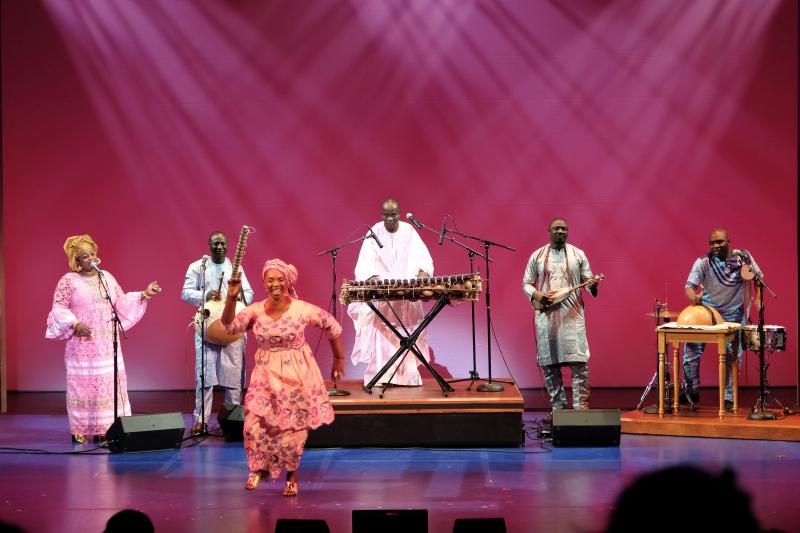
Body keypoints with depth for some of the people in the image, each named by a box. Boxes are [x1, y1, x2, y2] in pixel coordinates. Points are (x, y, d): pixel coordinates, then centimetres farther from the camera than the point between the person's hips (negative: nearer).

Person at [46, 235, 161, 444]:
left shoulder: (107, 277, 13)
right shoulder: (69, 281, -3)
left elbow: (122, 302, 17)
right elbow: (59, 308, -5)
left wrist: (143, 295, 7)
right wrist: (74, 323, -19)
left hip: (107, 343, 5)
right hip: (83, 342, -5)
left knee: (109, 384, 2)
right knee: (82, 384, -4)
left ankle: (105, 429, 7)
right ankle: (80, 431, 2)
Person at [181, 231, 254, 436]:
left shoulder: (236, 267, 14)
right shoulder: (197, 267, 6)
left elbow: (248, 292, 13)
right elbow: (185, 293, 1)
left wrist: (241, 300, -10)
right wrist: (205, 296, -17)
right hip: (207, 325, -2)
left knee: (234, 372, 1)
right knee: (205, 371, -5)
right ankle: (201, 419, -2)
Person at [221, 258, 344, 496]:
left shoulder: (302, 309, -11)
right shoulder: (256, 310, -4)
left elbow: (332, 326, 1)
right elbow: (230, 326, -15)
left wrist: (339, 358, 8)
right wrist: (231, 298, -27)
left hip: (296, 375, -2)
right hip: (266, 375, 2)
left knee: (293, 428, 3)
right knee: (255, 425, -9)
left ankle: (292, 477, 24)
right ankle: (259, 468, 19)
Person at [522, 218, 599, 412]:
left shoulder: (578, 254, 9)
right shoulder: (537, 256, 9)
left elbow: (588, 280, 10)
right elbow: (526, 283, 11)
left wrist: (593, 286, -14)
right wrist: (536, 295, -10)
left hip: (572, 314, -1)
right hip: (546, 315, 1)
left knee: (579, 362, -10)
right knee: (549, 363, 3)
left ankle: (581, 407, -8)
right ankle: (557, 407, 12)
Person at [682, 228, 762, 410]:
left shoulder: (743, 258, -8)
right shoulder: (703, 262, -14)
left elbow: (758, 277, 7)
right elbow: (689, 285, -21)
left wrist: (757, 300, -3)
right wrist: (694, 297, -43)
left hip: (733, 315, 1)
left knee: (733, 355, 1)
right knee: (691, 348, -9)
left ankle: (729, 398, 13)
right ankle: (691, 391, 7)